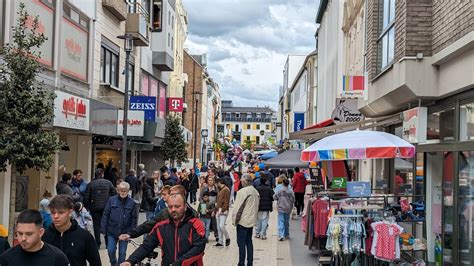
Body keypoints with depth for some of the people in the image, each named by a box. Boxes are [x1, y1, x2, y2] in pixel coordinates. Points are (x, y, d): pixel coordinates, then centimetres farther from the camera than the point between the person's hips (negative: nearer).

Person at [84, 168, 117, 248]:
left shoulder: (90, 184, -2)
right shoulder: (108, 183, -2)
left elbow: (86, 197, -2)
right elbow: (114, 194, -1)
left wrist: (87, 207, 8)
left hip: (95, 208, 0)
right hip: (106, 207, 0)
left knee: (96, 225, 8)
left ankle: (97, 243, 10)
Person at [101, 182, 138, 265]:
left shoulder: (132, 203, -4)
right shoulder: (112, 200, -3)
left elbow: (134, 218, -1)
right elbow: (105, 215, -1)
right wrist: (103, 229, -4)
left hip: (125, 232, 0)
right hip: (112, 232, 0)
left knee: (122, 253, 8)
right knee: (111, 250, 2)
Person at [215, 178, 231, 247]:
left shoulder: (226, 189, -9)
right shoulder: (220, 190, 19)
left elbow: (226, 202, -15)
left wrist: (222, 210, -19)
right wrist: (216, 209, 12)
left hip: (223, 211, -9)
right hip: (218, 211, 9)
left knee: (221, 226, -15)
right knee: (218, 227, 8)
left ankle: (227, 238, 5)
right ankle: (220, 242, 13)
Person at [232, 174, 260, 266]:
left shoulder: (242, 191, -17)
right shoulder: (256, 192, 7)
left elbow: (238, 207, -15)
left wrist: (235, 220, -5)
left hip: (243, 221, -7)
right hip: (252, 220, 7)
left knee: (241, 243, -1)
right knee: (249, 242, 15)